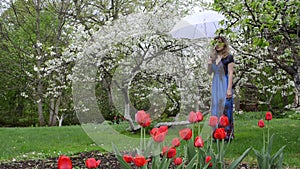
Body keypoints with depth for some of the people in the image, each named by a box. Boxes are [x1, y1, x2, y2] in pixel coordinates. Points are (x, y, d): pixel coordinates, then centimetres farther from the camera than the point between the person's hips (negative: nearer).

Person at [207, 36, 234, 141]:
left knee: (225, 107, -6)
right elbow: (209, 72, 18)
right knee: (215, 107, 7)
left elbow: (230, 73, -9)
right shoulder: (213, 57, 12)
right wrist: (209, 64, -3)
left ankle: (227, 133, 0)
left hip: (224, 84, -6)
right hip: (215, 85, 6)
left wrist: (229, 89, -16)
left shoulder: (228, 57, -6)